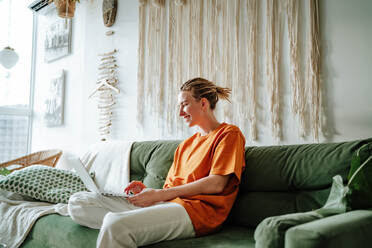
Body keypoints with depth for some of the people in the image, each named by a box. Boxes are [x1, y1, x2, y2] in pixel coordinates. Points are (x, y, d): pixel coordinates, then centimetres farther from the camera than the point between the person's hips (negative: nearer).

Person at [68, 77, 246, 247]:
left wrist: (159, 194, -9)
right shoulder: (185, 145, 27)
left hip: (196, 210, -8)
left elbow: (216, 184, -9)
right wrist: (146, 191, 0)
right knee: (78, 202, -4)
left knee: (115, 224, -36)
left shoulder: (229, 134, 4)